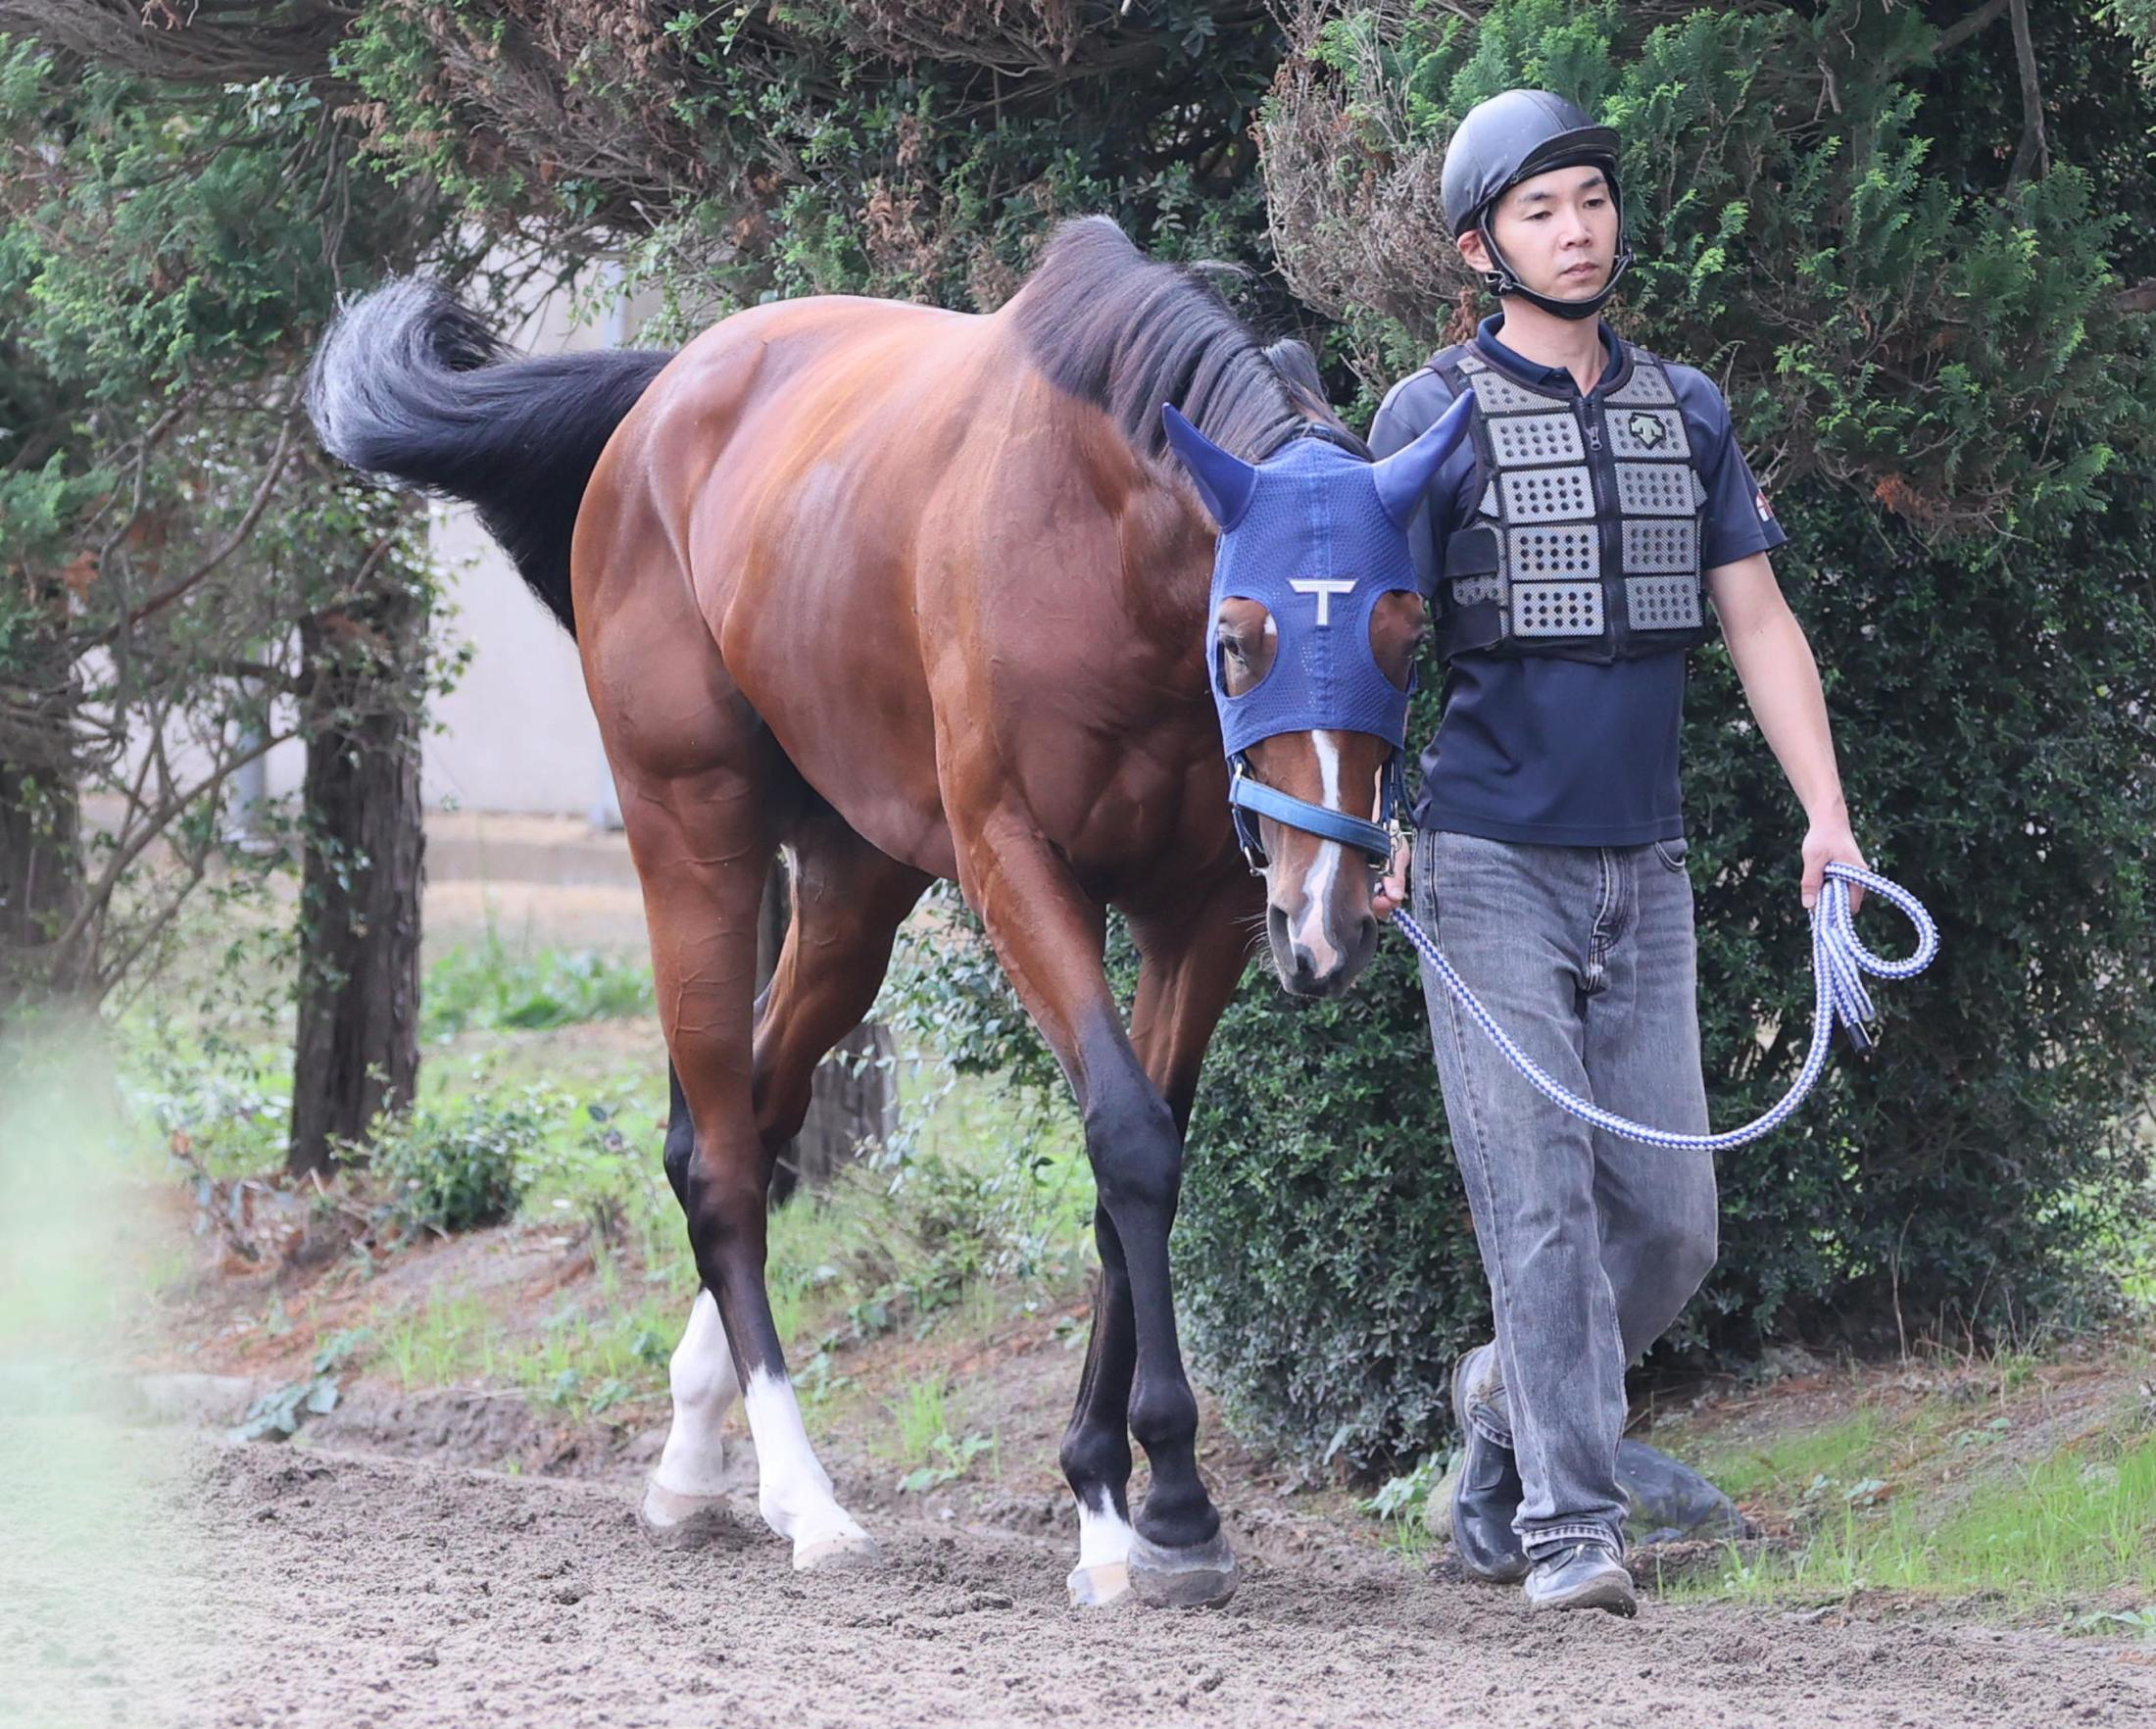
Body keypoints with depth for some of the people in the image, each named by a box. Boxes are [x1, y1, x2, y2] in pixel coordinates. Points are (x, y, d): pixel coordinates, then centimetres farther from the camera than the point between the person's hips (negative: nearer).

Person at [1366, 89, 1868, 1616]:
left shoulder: (1688, 413, 12)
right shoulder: (1436, 418, -1)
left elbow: (1760, 624, 11)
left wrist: (1828, 814, 0)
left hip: (1644, 868, 5)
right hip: (1492, 866, -4)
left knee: (1671, 1219, 4)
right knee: (1542, 1201, -10)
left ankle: (1512, 1396, 28)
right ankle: (1568, 1525, -7)